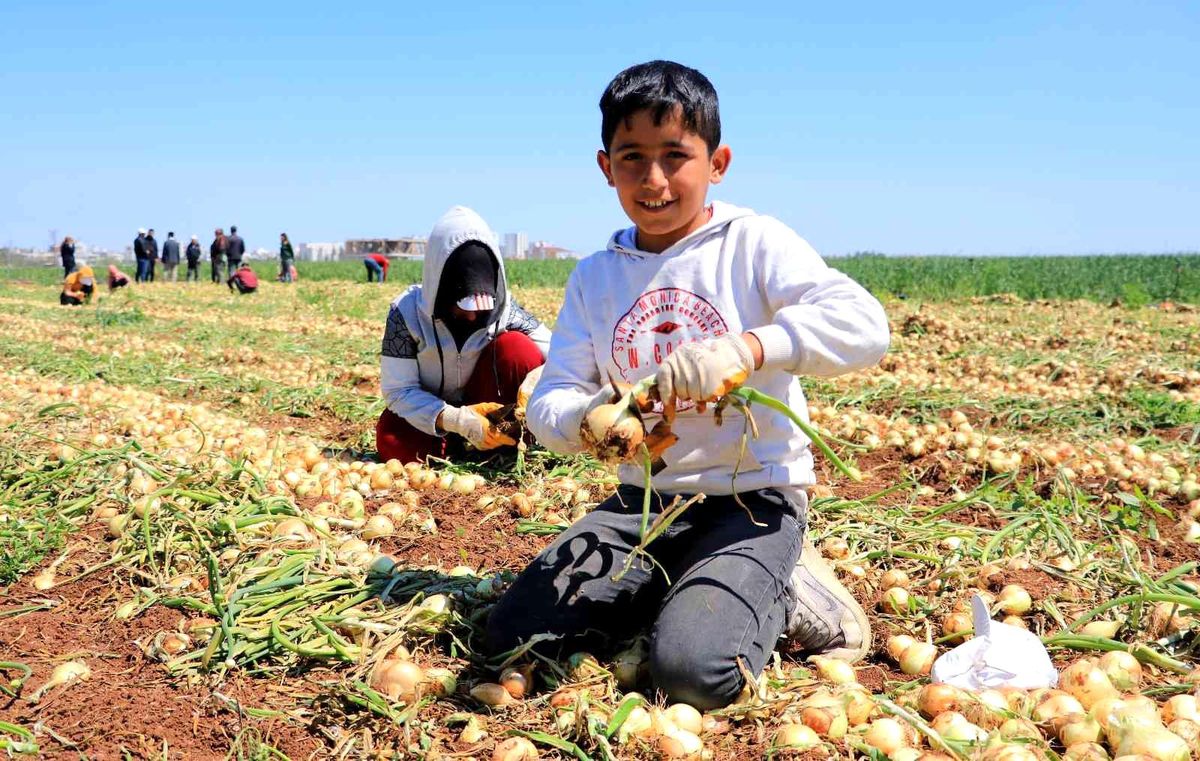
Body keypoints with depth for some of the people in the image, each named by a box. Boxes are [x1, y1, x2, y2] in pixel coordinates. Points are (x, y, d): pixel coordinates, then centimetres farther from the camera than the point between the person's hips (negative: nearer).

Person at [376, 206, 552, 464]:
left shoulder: (504, 308, -18)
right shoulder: (407, 311, -22)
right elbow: (397, 390, -21)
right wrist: (455, 419, -36)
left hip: (487, 408, 1)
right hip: (433, 415, -1)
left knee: (516, 347, -25)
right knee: (393, 442, -34)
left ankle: (507, 447, -13)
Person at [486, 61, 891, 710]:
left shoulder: (754, 243, -7)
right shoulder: (594, 278, 6)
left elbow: (864, 324, -22)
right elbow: (548, 399, 1)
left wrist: (749, 347, -39)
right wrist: (588, 421, -25)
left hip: (753, 496, -5)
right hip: (643, 500, 5)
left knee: (694, 671, -27)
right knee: (510, 636, -5)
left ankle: (779, 597, 5)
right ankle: (673, 592, 13)